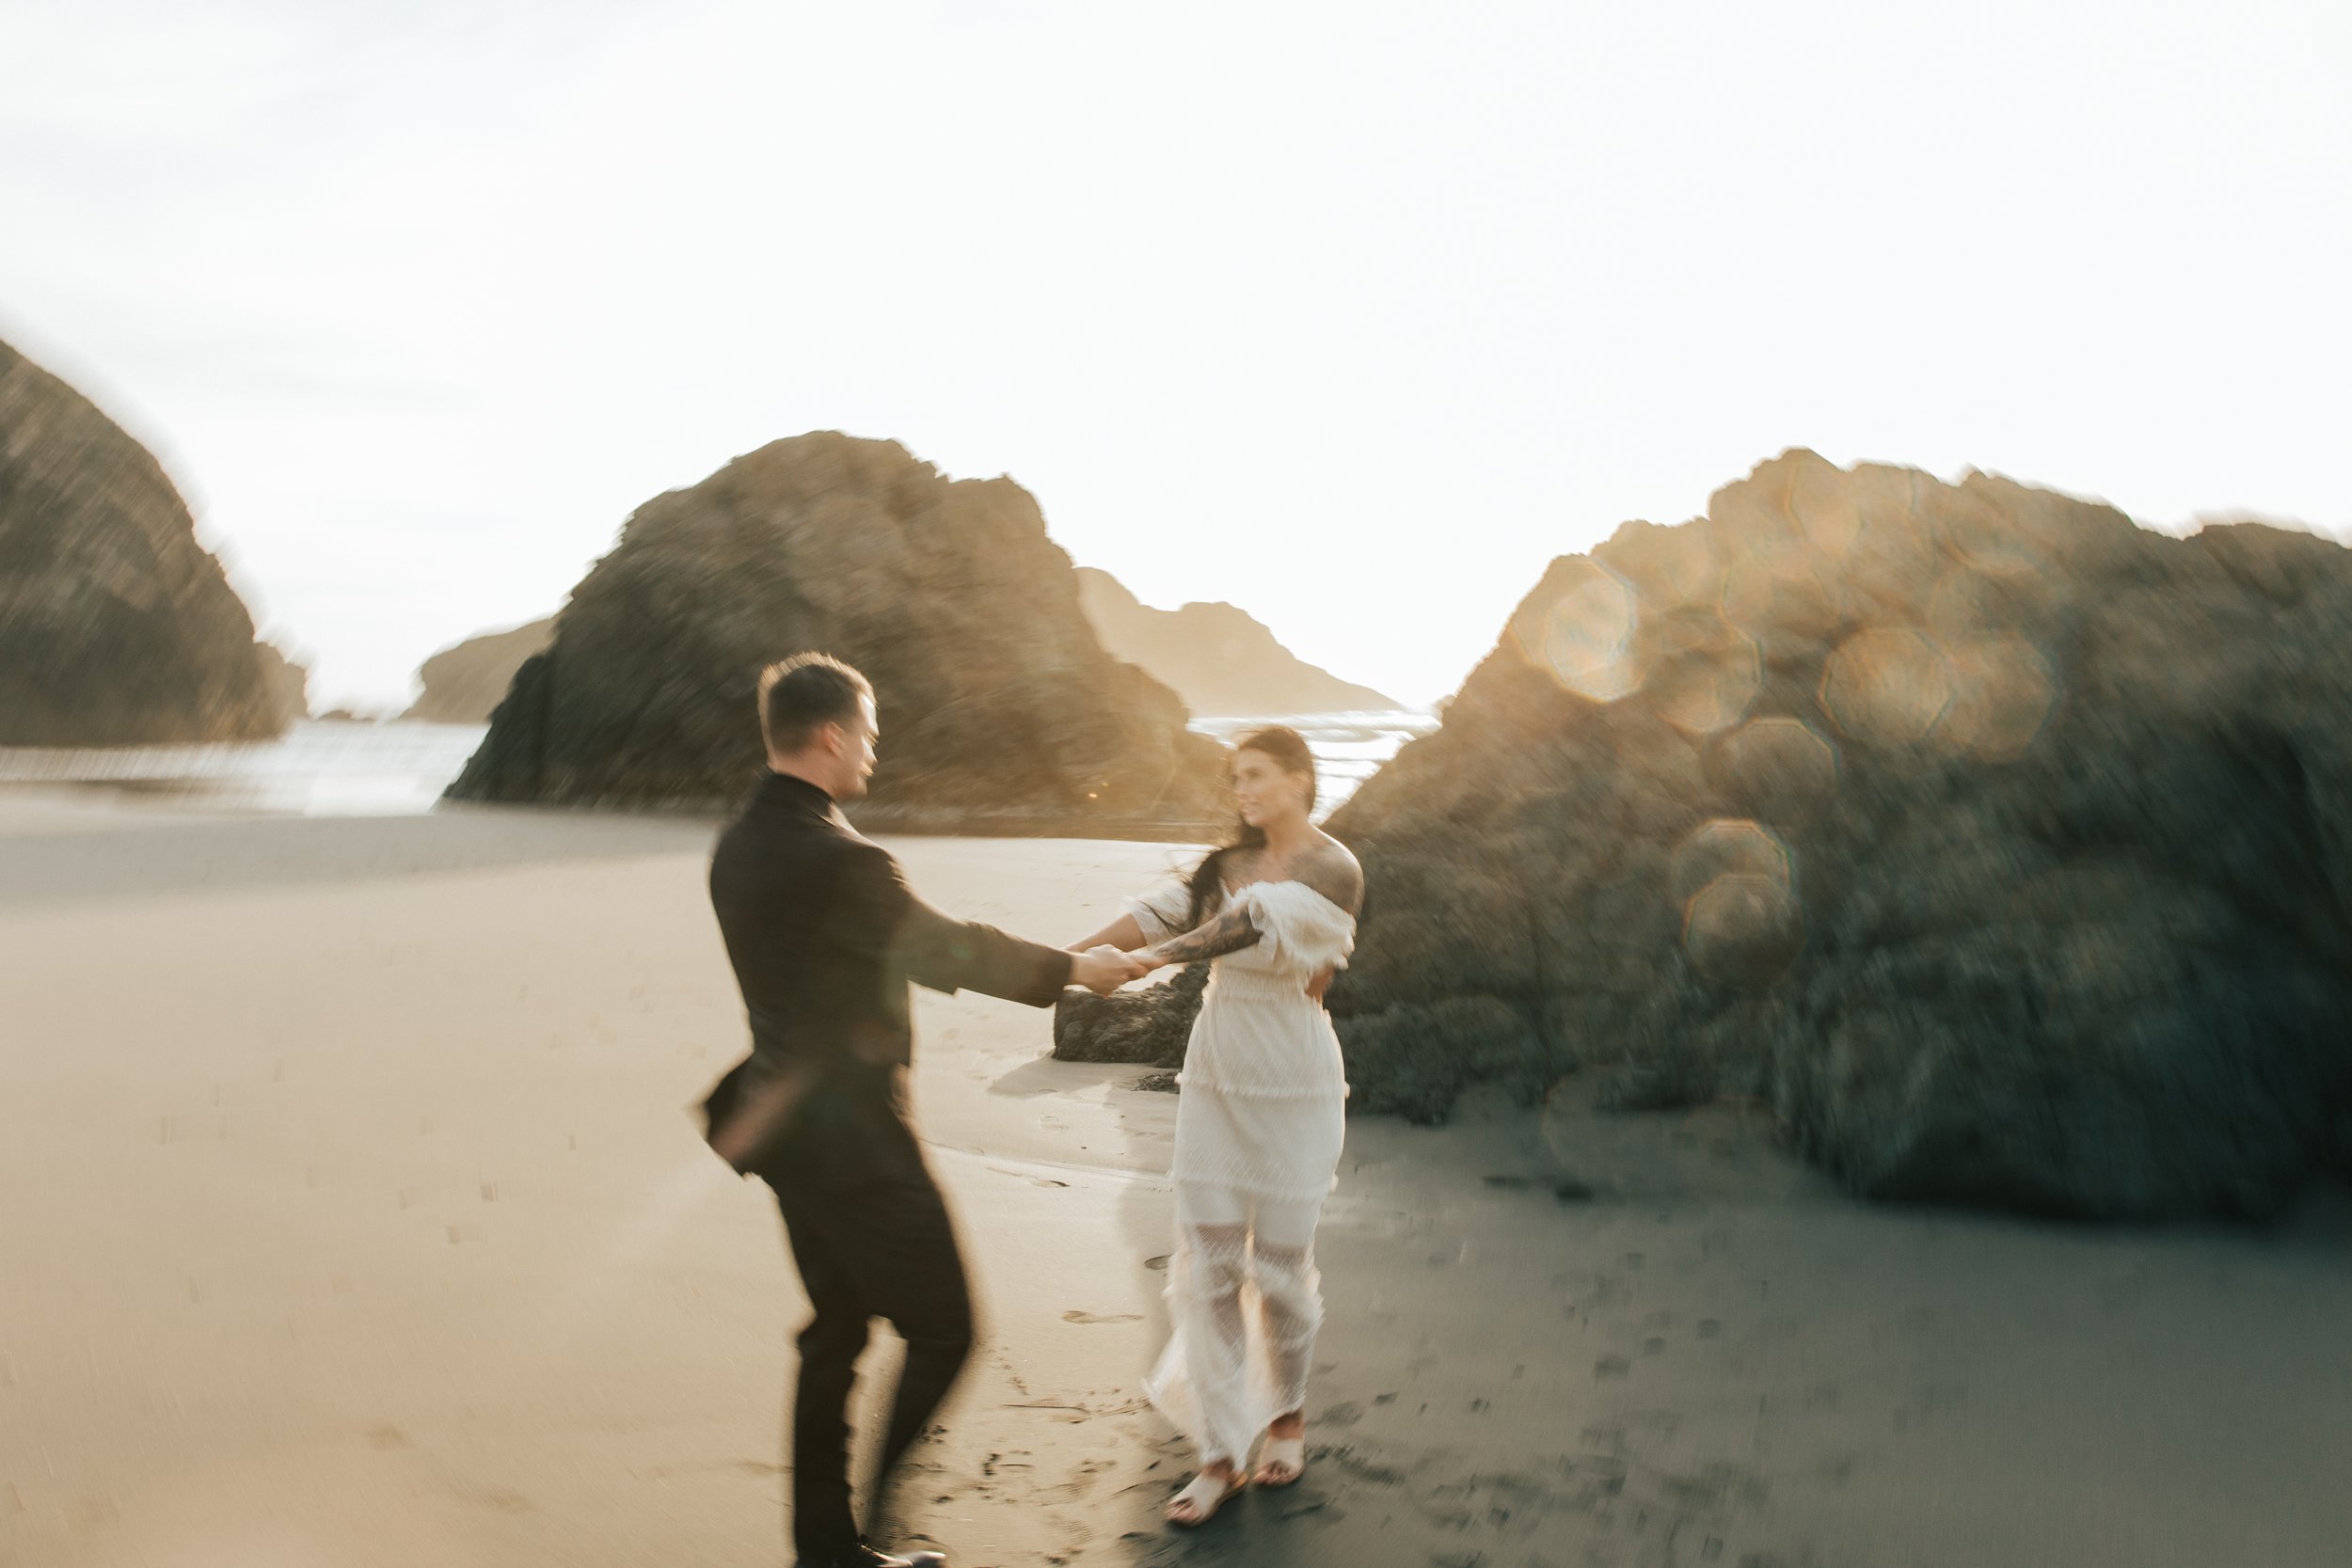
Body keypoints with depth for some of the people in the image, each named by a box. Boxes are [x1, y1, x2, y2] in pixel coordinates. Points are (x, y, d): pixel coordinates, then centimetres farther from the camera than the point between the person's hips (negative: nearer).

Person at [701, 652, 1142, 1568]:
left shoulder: (738, 848, 3)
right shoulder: (840, 862, -24)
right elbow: (950, 951, -12)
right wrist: (1074, 969, 1)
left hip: (789, 1129, 9)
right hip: (853, 1140, -9)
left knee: (836, 1332, 20)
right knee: (941, 1330, 7)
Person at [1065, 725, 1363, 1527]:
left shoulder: (1333, 871, -12)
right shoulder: (1232, 859, 8)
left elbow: (1259, 922, -27)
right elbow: (1165, 908, -4)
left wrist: (1154, 955, -40)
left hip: (1292, 1085, -5)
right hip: (1215, 1077, 5)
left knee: (1280, 1264, 5)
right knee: (1206, 1264, 3)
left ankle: (1287, 1413, 32)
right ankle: (1220, 1457, 11)